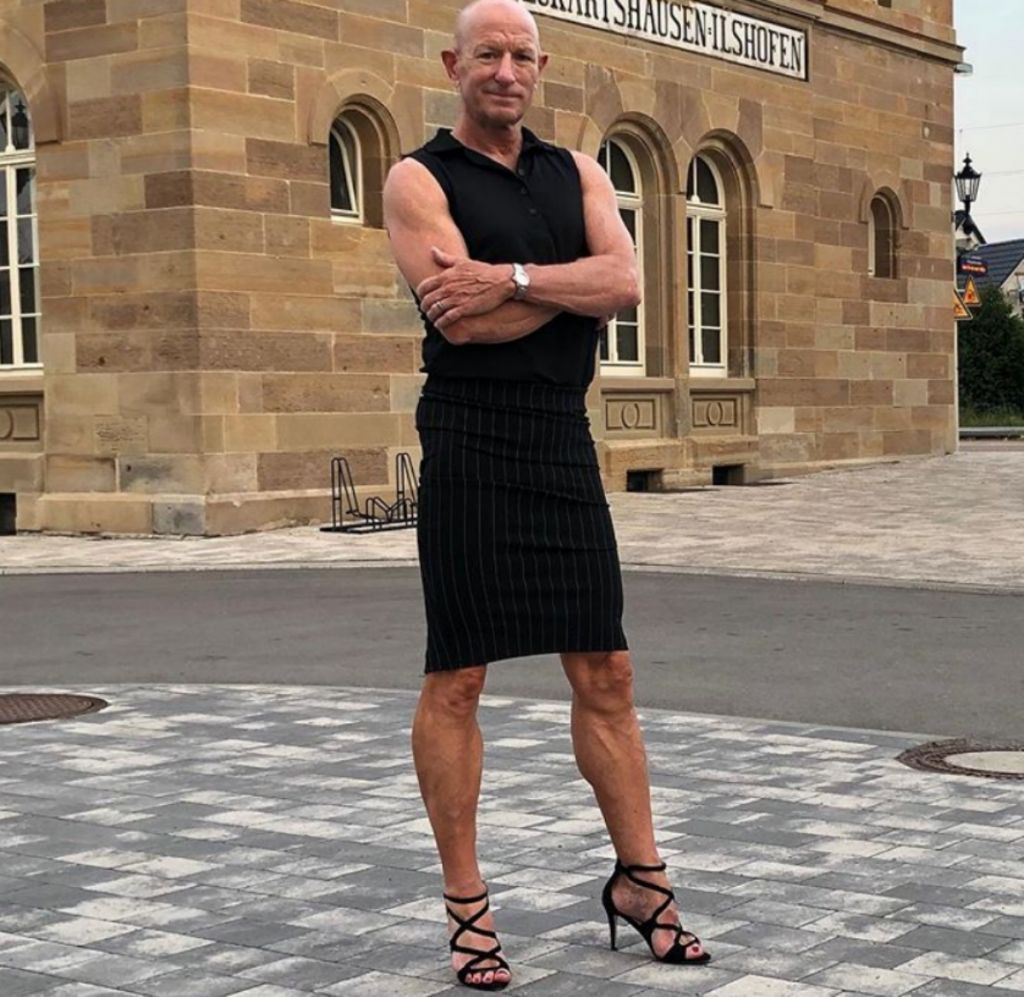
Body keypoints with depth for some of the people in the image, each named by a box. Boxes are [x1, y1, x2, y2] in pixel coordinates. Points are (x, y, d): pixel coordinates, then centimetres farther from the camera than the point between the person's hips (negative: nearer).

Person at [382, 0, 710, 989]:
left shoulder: (577, 173, 13)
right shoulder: (419, 179, -2)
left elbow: (625, 284, -4)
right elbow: (464, 321, -16)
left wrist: (512, 277, -16)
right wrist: (575, 285, -7)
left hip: (564, 445, 5)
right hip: (469, 450, -5)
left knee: (605, 670, 8)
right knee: (456, 681, 0)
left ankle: (639, 879, 19)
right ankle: (466, 906, 10)